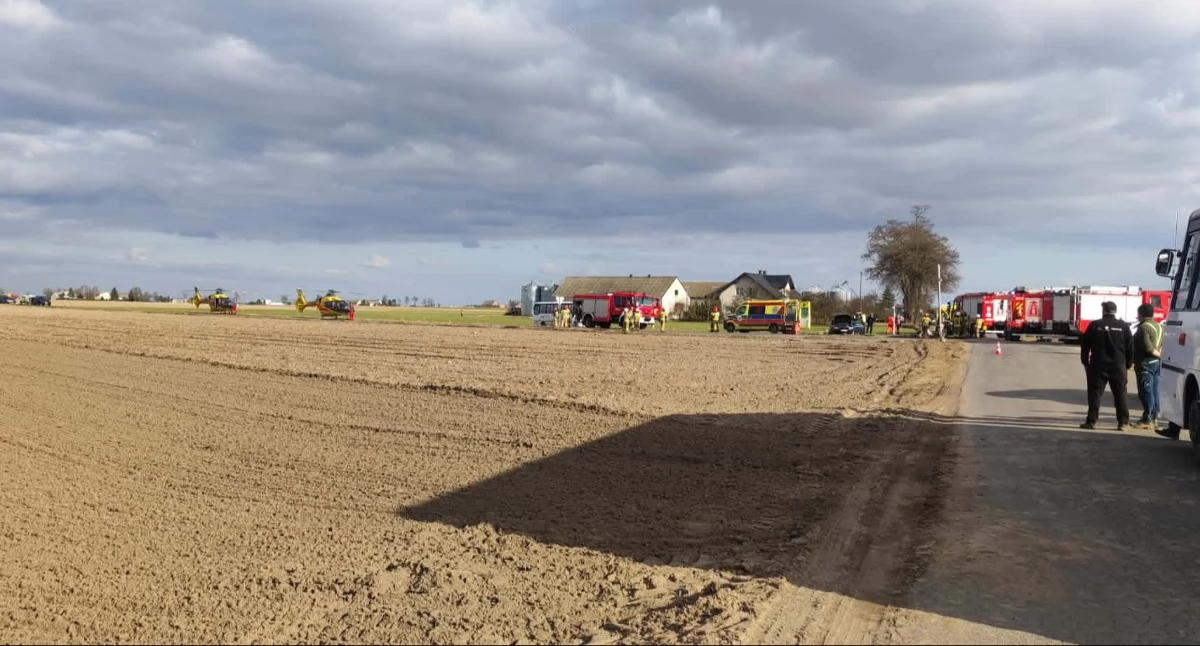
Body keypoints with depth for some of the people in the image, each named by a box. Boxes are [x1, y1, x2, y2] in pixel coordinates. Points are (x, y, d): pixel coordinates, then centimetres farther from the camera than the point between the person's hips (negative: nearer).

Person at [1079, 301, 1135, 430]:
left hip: (1098, 366, -2)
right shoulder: (1124, 326, 2)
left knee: (1095, 394, 2)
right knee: (1120, 395, 8)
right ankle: (1123, 422, 7)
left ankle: (1091, 421, -1)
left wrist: (1085, 362, 10)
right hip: (1118, 367, 2)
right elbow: (1130, 348, 3)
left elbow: (1085, 345, 0)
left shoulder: (1094, 325, -3)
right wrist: (1128, 365, 12)